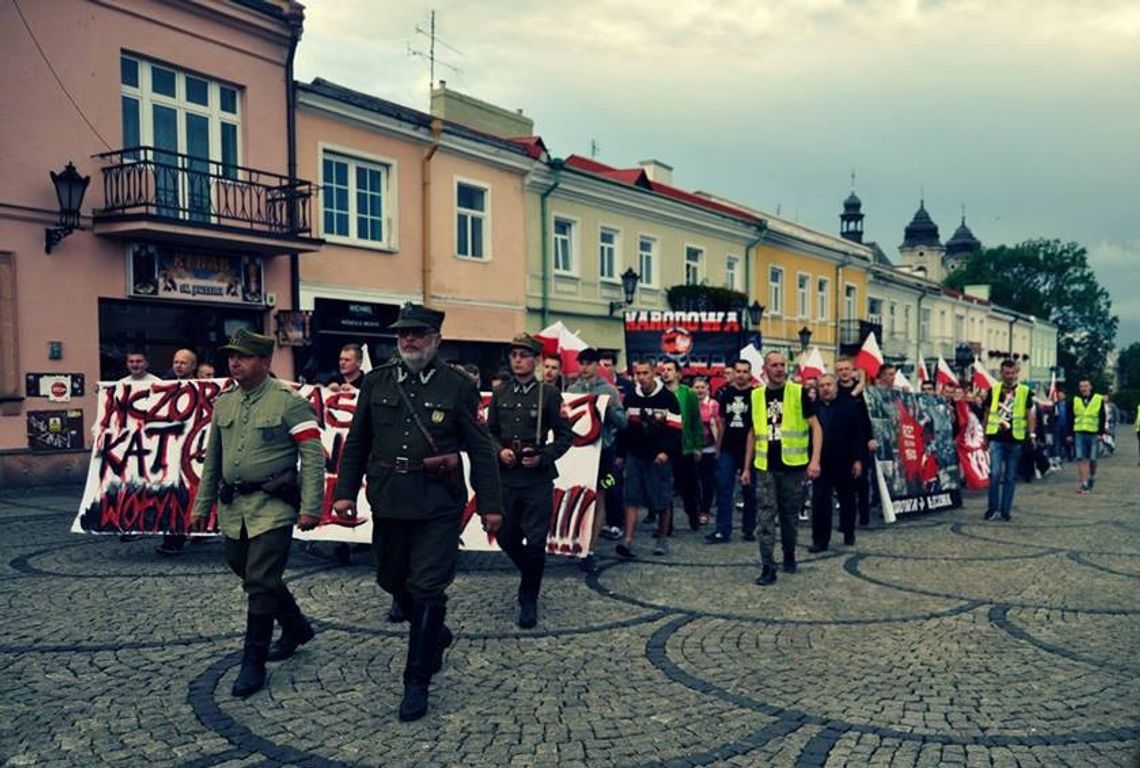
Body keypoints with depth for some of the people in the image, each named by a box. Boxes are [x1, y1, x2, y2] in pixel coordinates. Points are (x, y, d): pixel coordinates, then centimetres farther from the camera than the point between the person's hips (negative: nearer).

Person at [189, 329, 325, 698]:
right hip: (232, 507, 7)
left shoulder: (289, 401, -11)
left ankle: (253, 663, 7)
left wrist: (310, 508, -18)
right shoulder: (224, 402, 10)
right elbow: (212, 459, 17)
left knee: (260, 582, -6)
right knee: (252, 576, 18)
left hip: (272, 508, -7)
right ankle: (296, 628, 40)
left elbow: (313, 457, -13)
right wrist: (202, 505, 17)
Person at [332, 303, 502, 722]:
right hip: (388, 502, 5)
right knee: (393, 581, 16)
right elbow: (356, 443, 11)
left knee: (427, 588, -3)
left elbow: (481, 451, -2)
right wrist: (345, 491, 5)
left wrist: (490, 504, -4)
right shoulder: (376, 381, 5)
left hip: (438, 506, -4)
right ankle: (436, 634, 44)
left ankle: (417, 683, 10)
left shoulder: (458, 387, -5)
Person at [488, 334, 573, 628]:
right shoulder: (500, 393, 7)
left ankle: (529, 600, 14)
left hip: (538, 479, -4)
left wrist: (543, 456, -15)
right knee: (506, 537, 10)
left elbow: (565, 436, -1)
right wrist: (499, 451, -8)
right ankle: (530, 577, 37)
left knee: (535, 542, -3)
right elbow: (490, 431, 12)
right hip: (505, 477, 4)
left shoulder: (549, 394, -3)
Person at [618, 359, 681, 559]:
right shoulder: (630, 398, 8)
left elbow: (675, 428, -9)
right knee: (631, 499, -4)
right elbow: (623, 428, 14)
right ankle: (628, 541, -7)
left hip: (659, 457, -3)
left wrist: (666, 452, -19)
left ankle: (662, 539, 20)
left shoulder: (667, 397, -6)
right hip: (635, 455, 4)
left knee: (662, 501, 3)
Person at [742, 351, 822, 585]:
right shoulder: (757, 396, 6)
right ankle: (768, 567, -2)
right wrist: (747, 468, 12)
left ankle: (789, 558, 31)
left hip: (793, 466, -2)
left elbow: (815, 427, -3)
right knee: (766, 517, -4)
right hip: (765, 467, 2)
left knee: (789, 516, 11)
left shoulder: (798, 393, -3)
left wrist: (815, 460, -15)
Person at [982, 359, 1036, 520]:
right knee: (995, 473, -10)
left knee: (1010, 477, 7)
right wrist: (985, 435, 13)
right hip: (996, 438, 0)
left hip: (1015, 440, 0)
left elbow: (1030, 414, 4)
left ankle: (1005, 509, 14)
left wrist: (1032, 434, -6)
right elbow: (987, 413, 13)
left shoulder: (1025, 391, 3)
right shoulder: (994, 390, 6)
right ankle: (993, 507, 3)